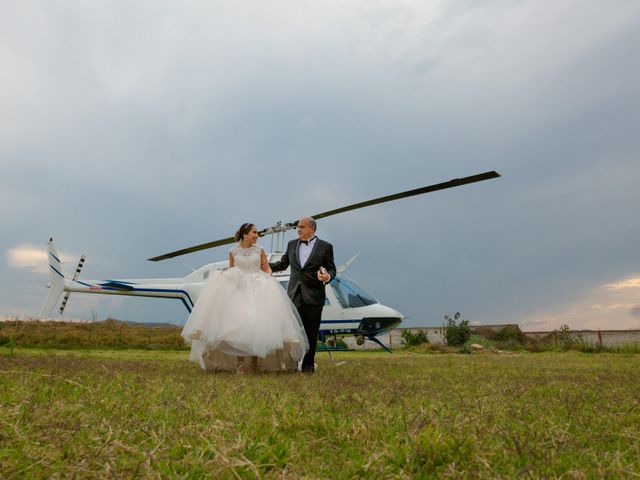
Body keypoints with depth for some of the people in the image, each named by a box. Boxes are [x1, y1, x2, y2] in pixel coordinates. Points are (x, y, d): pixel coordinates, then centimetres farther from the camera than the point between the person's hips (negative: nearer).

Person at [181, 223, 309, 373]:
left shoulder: (259, 250, 6)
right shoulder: (233, 251, 5)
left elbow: (267, 268, 11)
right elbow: (230, 271, 15)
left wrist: (268, 279, -8)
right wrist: (224, 276, -4)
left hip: (258, 289, 0)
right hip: (238, 288, 0)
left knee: (256, 325, -4)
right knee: (238, 325, -6)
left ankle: (255, 362, 8)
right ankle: (239, 363, 0)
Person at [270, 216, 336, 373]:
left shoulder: (325, 247, 1)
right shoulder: (292, 244, 12)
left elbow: (332, 269, 3)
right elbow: (282, 264, 22)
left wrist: (327, 277, -18)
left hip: (314, 295, -2)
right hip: (295, 294, 2)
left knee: (311, 332, 5)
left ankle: (308, 364, 17)